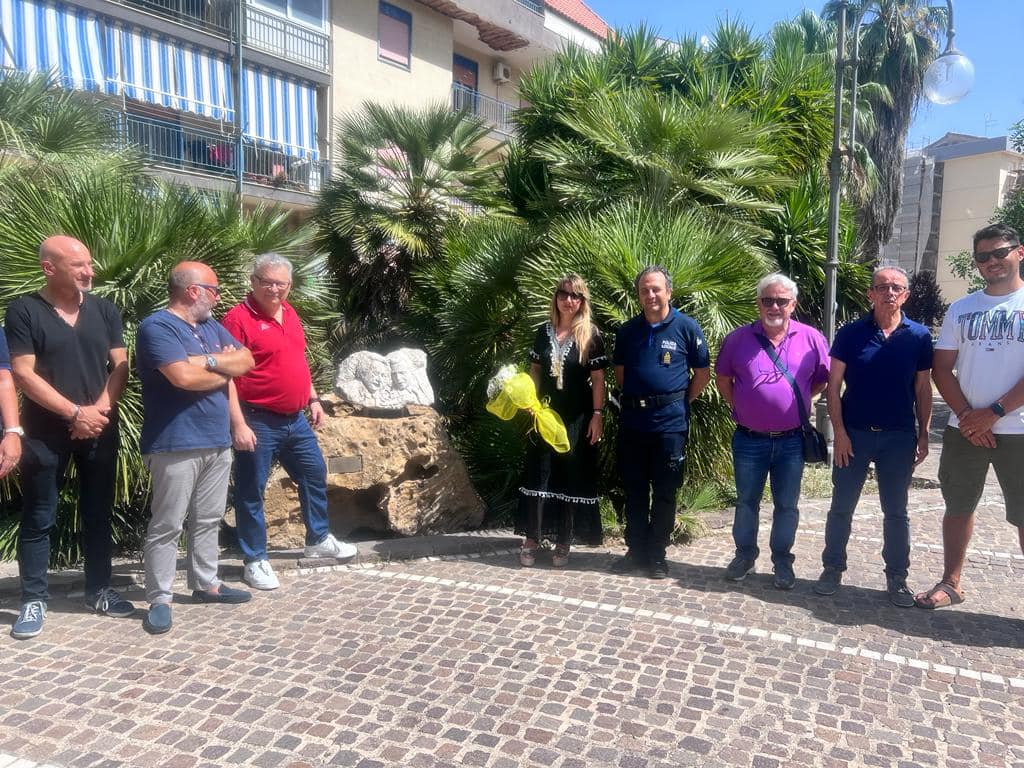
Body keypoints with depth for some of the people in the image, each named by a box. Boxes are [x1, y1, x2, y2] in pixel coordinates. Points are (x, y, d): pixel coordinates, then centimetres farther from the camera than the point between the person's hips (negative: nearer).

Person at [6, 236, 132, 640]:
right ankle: (34, 600, 17)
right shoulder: (23, 310, -6)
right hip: (45, 433, -3)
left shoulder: (104, 310, 5)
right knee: (38, 518, 5)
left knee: (98, 513, 11)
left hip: (100, 429, 3)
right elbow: (23, 373, -11)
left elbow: (120, 365, 3)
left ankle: (99, 591, 23)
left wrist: (100, 410, -12)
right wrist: (76, 413, -15)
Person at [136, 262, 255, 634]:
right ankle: (159, 600, 9)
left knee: (208, 520, 16)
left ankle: (206, 583, 28)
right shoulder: (157, 326, -11)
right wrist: (225, 370, -6)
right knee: (167, 525, 0)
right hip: (176, 446, -8)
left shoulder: (211, 327, 15)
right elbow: (183, 376, -23)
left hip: (217, 442, 8)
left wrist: (210, 361, -11)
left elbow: (246, 360, 7)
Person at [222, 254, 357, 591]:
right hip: (258, 423, -8)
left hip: (295, 419, 8)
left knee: (315, 475, 18)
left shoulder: (289, 313, 10)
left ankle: (318, 540, 37)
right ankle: (255, 561, 18)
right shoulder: (239, 318, -14)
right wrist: (239, 424, -21)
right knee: (251, 491, 4)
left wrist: (313, 399, 17)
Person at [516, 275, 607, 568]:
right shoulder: (544, 331, 6)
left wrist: (597, 415, -9)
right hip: (545, 414, 3)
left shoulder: (591, 336, -4)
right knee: (538, 475, 3)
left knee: (571, 477, 4)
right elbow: (535, 371, 12)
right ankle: (531, 539, 13)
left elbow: (598, 379, -4)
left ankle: (563, 543, 16)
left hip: (577, 418, -3)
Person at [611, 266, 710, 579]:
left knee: (665, 492, 5)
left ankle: (656, 554, 18)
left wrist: (681, 401, 2)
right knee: (634, 490, 11)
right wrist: (634, 398, 10)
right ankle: (636, 550, 23)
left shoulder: (686, 327, -4)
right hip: (632, 420, 4)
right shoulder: (627, 330, 7)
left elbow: (703, 373, 2)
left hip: (670, 421, -3)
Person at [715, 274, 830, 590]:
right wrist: (739, 407, 4)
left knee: (787, 505, 11)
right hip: (749, 439, 0)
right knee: (746, 501, 13)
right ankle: (745, 554, 30)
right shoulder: (738, 338, -2)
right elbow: (723, 378, 9)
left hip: (791, 440, 0)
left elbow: (823, 379, 8)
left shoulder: (811, 339, -3)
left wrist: (796, 402, 4)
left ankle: (782, 559, 27)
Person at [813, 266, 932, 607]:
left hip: (899, 437, 1)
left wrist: (923, 435, 3)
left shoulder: (919, 336, 1)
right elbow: (833, 385, -3)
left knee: (896, 511, 10)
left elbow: (923, 389, 6)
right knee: (841, 507, 8)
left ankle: (897, 578, 22)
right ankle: (832, 569, 21)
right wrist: (839, 432, -9)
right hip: (854, 434, -1)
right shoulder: (850, 333, -3)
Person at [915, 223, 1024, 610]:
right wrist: (967, 416, -7)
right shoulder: (961, 309, 8)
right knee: (958, 508, 12)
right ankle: (951, 583, 26)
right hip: (963, 430, 4)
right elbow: (942, 368, 5)